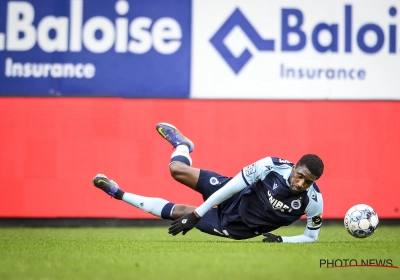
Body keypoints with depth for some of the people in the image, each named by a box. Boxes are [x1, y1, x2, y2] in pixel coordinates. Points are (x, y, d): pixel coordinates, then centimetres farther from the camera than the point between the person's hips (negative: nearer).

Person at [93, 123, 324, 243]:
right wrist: (196, 214, -20)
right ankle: (182, 145, 33)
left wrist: (281, 240, -27)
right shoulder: (271, 166, -28)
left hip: (235, 227, -1)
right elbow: (231, 186, -22)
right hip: (235, 198, 1)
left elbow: (311, 237, -9)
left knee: (181, 212, -3)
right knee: (178, 170, -7)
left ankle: (120, 194, 19)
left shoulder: (313, 201, -27)